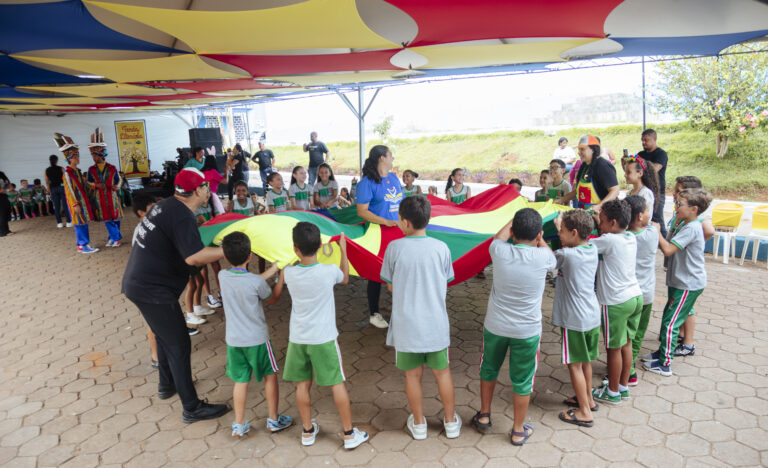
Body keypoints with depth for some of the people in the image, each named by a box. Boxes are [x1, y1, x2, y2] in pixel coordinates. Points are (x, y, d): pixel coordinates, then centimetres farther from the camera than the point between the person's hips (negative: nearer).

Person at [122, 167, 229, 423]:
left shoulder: (166, 206, 10)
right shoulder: (182, 215, -21)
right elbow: (193, 257, -32)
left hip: (137, 283, 10)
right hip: (153, 290, -10)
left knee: (165, 335, 26)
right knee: (179, 345, -3)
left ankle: (166, 384, 45)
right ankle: (192, 408, 7)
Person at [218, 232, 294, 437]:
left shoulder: (223, 276, -6)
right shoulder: (256, 282, -20)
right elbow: (273, 298, -1)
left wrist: (272, 269, 15)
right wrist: (282, 275, 7)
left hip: (233, 340, 4)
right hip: (256, 339, -4)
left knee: (240, 381, 16)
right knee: (270, 375, 14)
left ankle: (239, 425, 23)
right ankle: (273, 420, 24)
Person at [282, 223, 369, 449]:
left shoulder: (289, 273, -10)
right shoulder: (329, 271, -16)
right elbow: (345, 279, 7)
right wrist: (343, 249, 14)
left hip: (297, 338, 3)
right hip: (323, 339, -2)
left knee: (302, 384, 16)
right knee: (337, 384, 9)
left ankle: (308, 431, 30)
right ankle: (349, 434, 19)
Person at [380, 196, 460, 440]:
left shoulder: (394, 248, -14)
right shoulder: (441, 248, -9)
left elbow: (390, 285, -3)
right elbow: (445, 285, 2)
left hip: (406, 325, -1)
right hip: (436, 324, 1)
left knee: (413, 375, 15)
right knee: (442, 372, 18)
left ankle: (419, 424, 31)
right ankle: (451, 422, 33)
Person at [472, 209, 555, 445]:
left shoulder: (500, 251, -15)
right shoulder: (542, 257, -17)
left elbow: (499, 237, 11)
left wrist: (513, 222, 27)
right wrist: (539, 238, 23)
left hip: (495, 326, 2)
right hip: (527, 331, -1)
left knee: (488, 370, 23)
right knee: (522, 381, 15)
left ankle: (484, 415, 41)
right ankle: (518, 430, 31)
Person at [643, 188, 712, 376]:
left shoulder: (691, 229, -22)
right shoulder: (684, 224, 8)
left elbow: (668, 249, -29)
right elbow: (668, 246, 8)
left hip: (688, 285, -9)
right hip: (680, 281, 9)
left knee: (670, 322, -4)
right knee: (669, 319, 18)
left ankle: (664, 364, 4)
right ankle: (663, 351, 32)